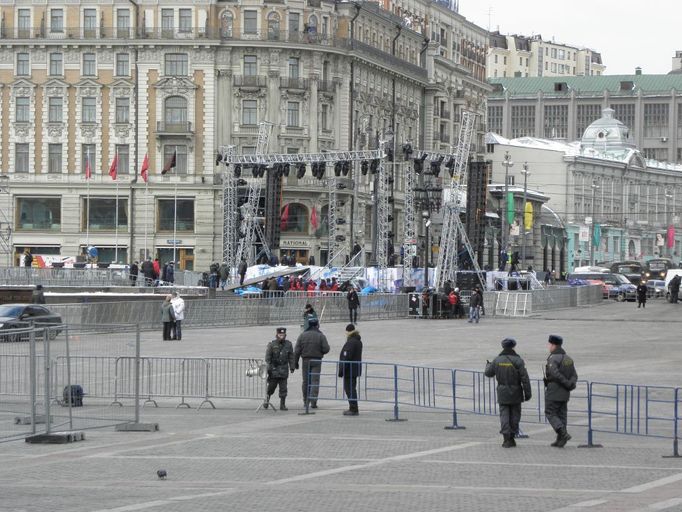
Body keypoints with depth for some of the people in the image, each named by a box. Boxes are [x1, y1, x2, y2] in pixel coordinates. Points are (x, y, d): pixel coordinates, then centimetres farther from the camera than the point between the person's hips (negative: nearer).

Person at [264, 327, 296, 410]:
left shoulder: (288, 344, 5)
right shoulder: (272, 345, -3)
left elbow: (291, 357, 10)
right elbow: (268, 357, -4)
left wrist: (292, 367, 5)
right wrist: (268, 368, -11)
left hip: (284, 370, 2)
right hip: (274, 369, -2)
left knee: (283, 388, -1)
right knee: (271, 386, 5)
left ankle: (282, 405, 3)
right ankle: (267, 400, 28)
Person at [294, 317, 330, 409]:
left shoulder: (302, 335, 0)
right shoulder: (321, 336, -6)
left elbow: (297, 351, -1)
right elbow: (326, 349, -11)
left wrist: (295, 362, 6)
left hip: (306, 360, 2)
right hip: (317, 361, -2)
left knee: (305, 381, 11)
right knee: (315, 381, -2)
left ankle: (306, 402, 17)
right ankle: (313, 402, -11)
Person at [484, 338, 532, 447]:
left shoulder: (497, 360, -2)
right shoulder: (518, 360, -10)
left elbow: (489, 373, 13)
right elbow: (525, 378, -12)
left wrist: (488, 365, 35)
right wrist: (527, 393, -6)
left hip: (502, 393, 1)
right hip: (516, 393, -1)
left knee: (504, 415, 2)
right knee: (515, 415, 11)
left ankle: (506, 439, -11)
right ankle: (511, 438, 15)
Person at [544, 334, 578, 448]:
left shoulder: (553, 359, -14)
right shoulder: (568, 358, 11)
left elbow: (555, 374, -26)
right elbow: (574, 376, 5)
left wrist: (567, 384, -17)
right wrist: (571, 384, -11)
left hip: (553, 392, -7)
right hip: (565, 393, 7)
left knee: (550, 414, 1)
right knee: (562, 415, 11)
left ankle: (564, 434, -15)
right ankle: (560, 440, 10)